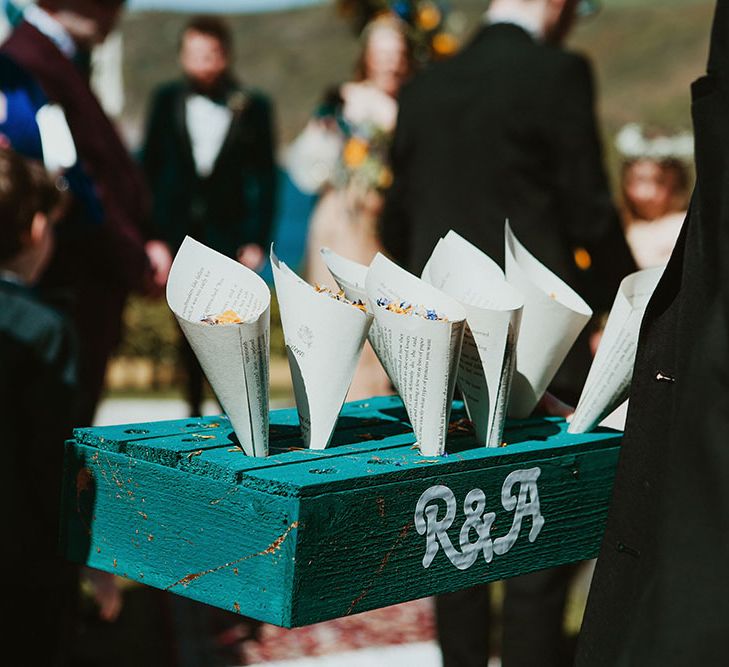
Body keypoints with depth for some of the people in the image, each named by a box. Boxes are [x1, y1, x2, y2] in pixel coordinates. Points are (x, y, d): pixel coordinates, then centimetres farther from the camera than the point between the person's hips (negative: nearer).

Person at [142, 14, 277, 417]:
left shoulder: (253, 107, 0)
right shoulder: (166, 100, 6)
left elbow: (265, 178, 2)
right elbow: (149, 168, 7)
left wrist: (257, 239, -4)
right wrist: (148, 232, 1)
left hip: (227, 235, -2)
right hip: (177, 232, 2)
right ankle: (194, 407, 19)